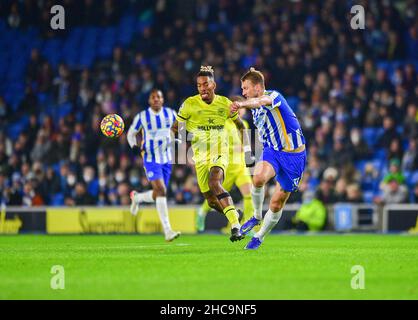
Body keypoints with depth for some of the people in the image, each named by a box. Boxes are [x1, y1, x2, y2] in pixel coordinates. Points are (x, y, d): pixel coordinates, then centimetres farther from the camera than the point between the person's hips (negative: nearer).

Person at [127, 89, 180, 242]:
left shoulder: (170, 114, 1)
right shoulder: (142, 117, -6)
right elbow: (131, 133, 7)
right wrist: (134, 146, -11)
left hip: (166, 160, 4)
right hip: (151, 160, -4)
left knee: (158, 195, 9)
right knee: (161, 191, -20)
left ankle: (136, 197, 44)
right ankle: (167, 230, -20)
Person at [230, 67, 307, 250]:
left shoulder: (274, 96, -17)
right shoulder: (255, 110, 9)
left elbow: (262, 101, -42)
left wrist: (243, 104, -62)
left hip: (293, 156, -5)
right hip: (272, 151, 5)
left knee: (276, 205, -1)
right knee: (258, 178, -30)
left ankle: (260, 237, 20)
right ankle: (257, 216, -7)